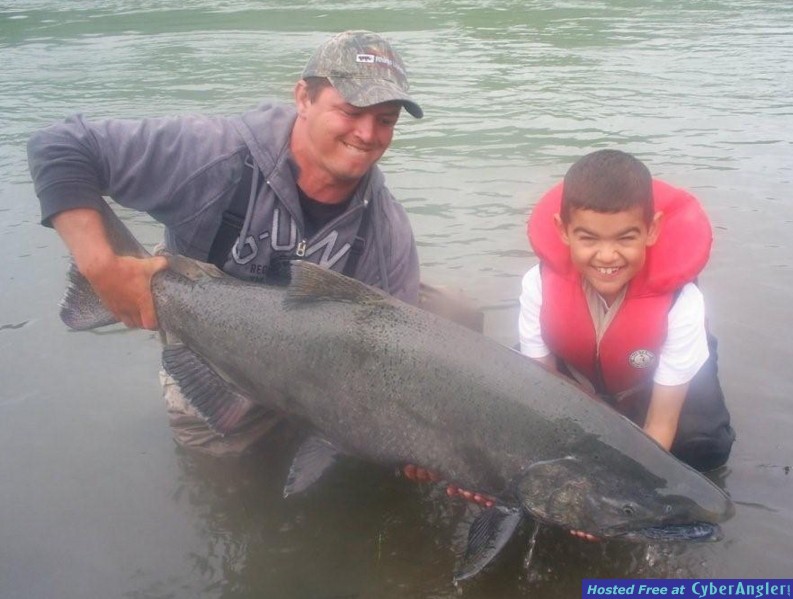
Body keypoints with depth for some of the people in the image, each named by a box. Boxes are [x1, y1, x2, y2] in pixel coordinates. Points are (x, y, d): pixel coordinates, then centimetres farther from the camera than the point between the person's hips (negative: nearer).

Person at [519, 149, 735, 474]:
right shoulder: (540, 286, -32)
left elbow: (661, 425, -29)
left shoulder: (680, 301, -36)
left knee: (704, 447, -22)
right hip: (574, 381, 2)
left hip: (649, 391, -1)